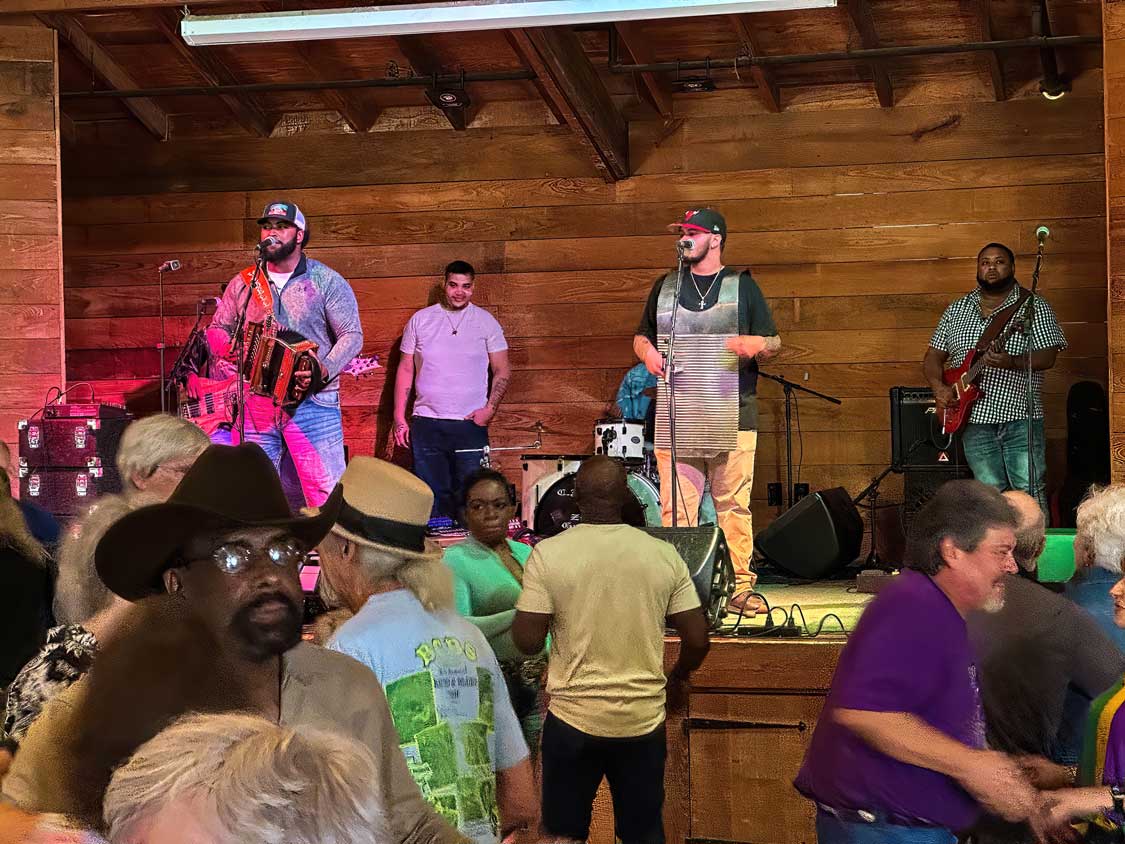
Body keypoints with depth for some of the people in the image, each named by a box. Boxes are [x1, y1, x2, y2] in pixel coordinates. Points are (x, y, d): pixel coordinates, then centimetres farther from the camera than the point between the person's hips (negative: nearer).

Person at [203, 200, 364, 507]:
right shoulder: (242, 284, 12)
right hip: (255, 404, 4)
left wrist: (324, 370, -19)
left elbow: (352, 336, -2)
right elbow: (216, 330, 18)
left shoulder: (326, 281, 1)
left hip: (312, 402, -4)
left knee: (327, 495, -10)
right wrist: (231, 348, -5)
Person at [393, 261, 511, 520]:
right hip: (426, 424, 1)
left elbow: (502, 371, 6)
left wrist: (490, 408, -9)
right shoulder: (420, 320, 8)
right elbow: (405, 370, 10)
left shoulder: (486, 322, 5)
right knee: (430, 496, 2)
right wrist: (399, 418, 3)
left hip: (470, 423, -1)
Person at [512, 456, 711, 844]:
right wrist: (675, 678, 20)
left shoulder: (548, 553, -9)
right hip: (644, 720, 2)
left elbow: (528, 641, -9)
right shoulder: (665, 555, -2)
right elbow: (697, 641, 0)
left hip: (573, 720, -2)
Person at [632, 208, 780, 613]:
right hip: (676, 417, 2)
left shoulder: (742, 286, 10)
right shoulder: (665, 287, 17)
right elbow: (641, 335, 25)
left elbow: (773, 343, 10)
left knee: (734, 504, -4)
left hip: (731, 416, -2)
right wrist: (647, 352, 1)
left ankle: (740, 585, 1)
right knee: (676, 507, -2)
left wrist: (756, 346, -13)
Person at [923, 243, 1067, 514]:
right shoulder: (957, 310, 15)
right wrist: (939, 388, -4)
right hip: (974, 418, 3)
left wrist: (1012, 362, -24)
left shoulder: (1034, 306, 3)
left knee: (1030, 494, -8)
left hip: (1020, 418, -3)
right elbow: (933, 357, 16)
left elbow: (1048, 356, -6)